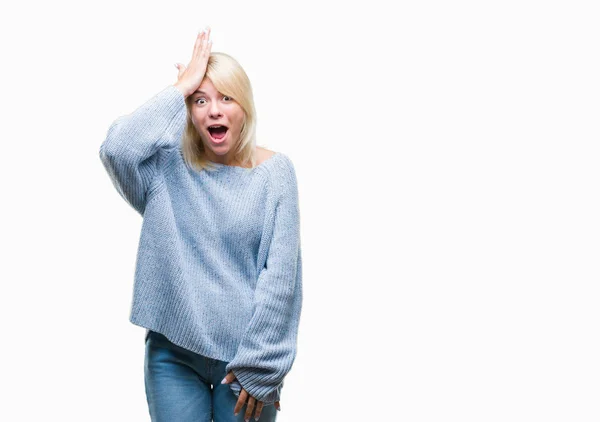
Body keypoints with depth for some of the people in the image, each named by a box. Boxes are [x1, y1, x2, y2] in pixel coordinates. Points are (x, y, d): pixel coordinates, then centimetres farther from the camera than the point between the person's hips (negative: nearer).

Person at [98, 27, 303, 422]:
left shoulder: (275, 170, -4)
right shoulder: (169, 167, 0)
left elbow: (281, 274, -8)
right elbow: (117, 148, -22)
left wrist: (260, 364, -10)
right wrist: (180, 87, -15)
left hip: (243, 353, -1)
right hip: (172, 352, 1)